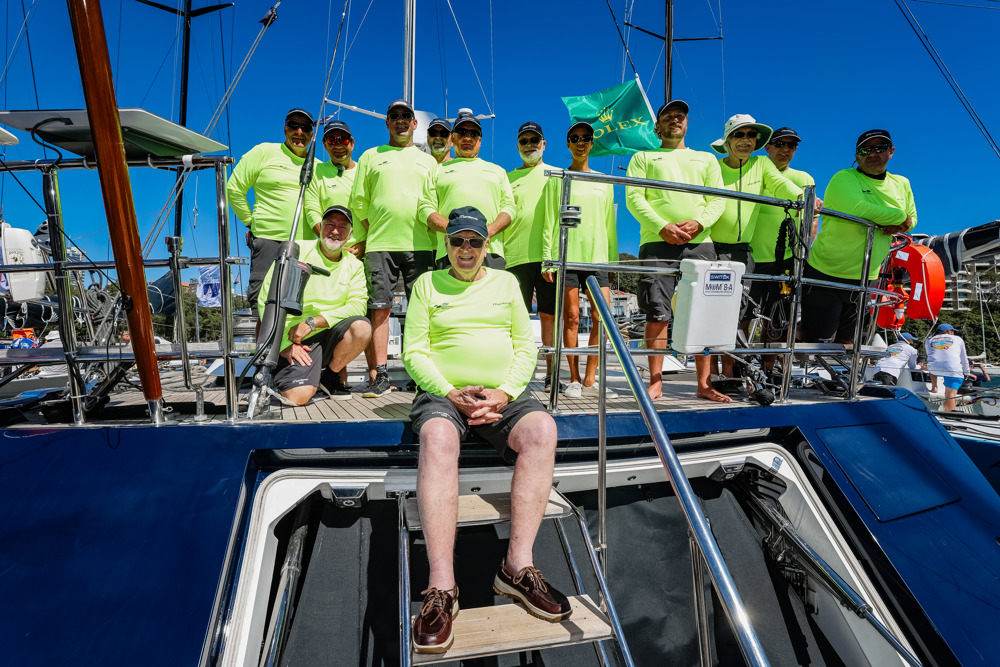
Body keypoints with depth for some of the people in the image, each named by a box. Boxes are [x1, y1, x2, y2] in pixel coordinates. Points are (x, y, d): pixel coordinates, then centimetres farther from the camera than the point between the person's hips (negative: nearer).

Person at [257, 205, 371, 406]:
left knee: (362, 327, -29)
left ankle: (333, 373, 0)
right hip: (296, 341, -3)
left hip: (332, 336, 3)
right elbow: (267, 300, -4)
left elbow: (357, 305, -8)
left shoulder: (354, 265, 8)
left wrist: (312, 322, -18)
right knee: (297, 396, -25)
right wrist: (286, 343, -11)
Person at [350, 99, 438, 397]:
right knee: (379, 308, -5)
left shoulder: (428, 160, 20)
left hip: (420, 245, 1)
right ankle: (379, 375, -1)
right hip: (380, 244, 0)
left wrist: (432, 231, 4)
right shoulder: (370, 156, 17)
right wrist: (373, 229, 6)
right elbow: (358, 200, 13)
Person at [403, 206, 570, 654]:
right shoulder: (427, 284, 13)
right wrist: (451, 393, -12)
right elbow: (414, 352, 4)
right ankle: (442, 587, -35)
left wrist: (504, 393, -7)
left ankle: (518, 566, -25)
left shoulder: (506, 282, 18)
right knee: (437, 437, -36)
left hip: (505, 395, 2)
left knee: (542, 429, -30)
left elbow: (526, 346, 11)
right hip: (444, 394, -2)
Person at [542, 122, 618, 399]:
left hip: (596, 255, 3)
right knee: (571, 316, -3)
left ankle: (590, 379, 2)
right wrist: (547, 257, -4)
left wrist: (614, 258, 14)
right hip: (566, 254, -3)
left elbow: (610, 223, 20)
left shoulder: (604, 183, 19)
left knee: (602, 315, -7)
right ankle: (574, 379, 5)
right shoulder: (557, 179, 10)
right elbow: (549, 221, 5)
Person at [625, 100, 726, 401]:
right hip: (657, 241, -2)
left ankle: (704, 383, 4)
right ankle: (655, 382, 2)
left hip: (699, 242, 2)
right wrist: (662, 226, -12)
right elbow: (633, 198, 3)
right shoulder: (643, 157, 18)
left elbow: (718, 199, 13)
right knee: (657, 314, -7)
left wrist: (699, 222, -8)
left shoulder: (706, 159, 26)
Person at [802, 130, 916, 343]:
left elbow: (912, 219, 21)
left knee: (846, 340, 17)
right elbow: (858, 209, -28)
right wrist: (899, 216, -14)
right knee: (816, 340, -7)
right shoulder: (844, 179, -10)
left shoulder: (902, 184, 12)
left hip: (865, 278, 7)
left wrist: (899, 227, -4)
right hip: (826, 275, -7)